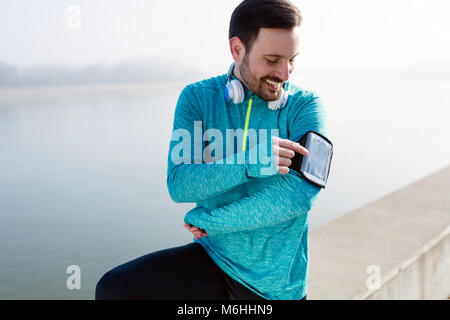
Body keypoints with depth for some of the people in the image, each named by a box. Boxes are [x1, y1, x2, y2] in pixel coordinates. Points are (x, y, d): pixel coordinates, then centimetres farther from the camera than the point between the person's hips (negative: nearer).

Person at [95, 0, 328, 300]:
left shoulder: (306, 105, -11)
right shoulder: (197, 97, -5)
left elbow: (300, 193, -26)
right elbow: (178, 184, -16)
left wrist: (207, 220, -19)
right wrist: (249, 163, -33)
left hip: (274, 284, -1)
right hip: (211, 259, 2)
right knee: (114, 290, -15)